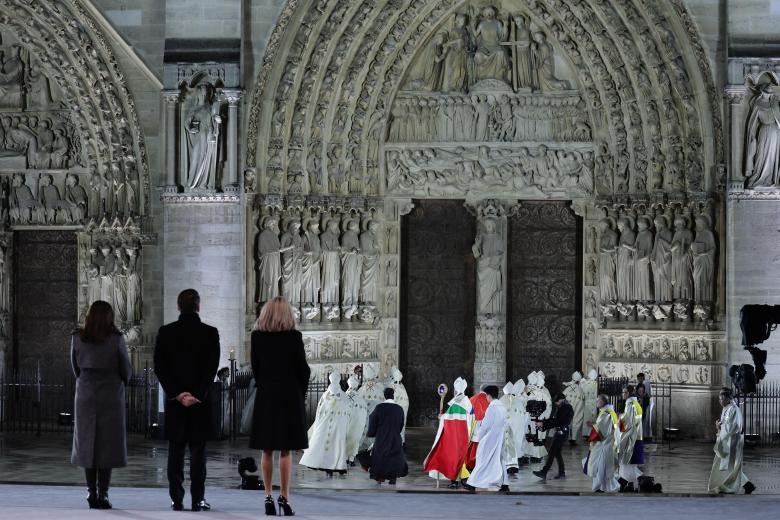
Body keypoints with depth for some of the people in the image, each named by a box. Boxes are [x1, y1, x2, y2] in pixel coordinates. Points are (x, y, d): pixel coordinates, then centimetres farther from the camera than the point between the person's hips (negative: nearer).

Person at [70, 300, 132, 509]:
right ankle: (102, 494, -2)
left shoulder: (77, 338, -2)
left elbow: (75, 367, 6)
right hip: (111, 396, -2)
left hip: (85, 396, 2)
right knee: (107, 445, 2)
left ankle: (92, 492, 6)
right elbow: (126, 369, -1)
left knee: (87, 444, 10)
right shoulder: (116, 339, -8)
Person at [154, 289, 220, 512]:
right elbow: (212, 368, -8)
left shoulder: (165, 332, 1)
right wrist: (197, 395, -8)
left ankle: (176, 500, 5)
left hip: (174, 400, 1)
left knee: (175, 452, 6)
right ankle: (197, 500, 2)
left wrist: (177, 394, -5)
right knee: (198, 451, 3)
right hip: (201, 401, -1)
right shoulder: (210, 333, -4)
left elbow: (159, 366, -3)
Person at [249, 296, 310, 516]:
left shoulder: (257, 336, -2)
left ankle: (268, 496, 6)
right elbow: (303, 370, -5)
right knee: (286, 451, 2)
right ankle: (284, 497, -1)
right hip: (290, 396, -2)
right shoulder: (294, 337, -9)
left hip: (265, 397, 2)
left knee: (267, 451, 8)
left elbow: (255, 367, 4)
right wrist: (301, 393, 9)